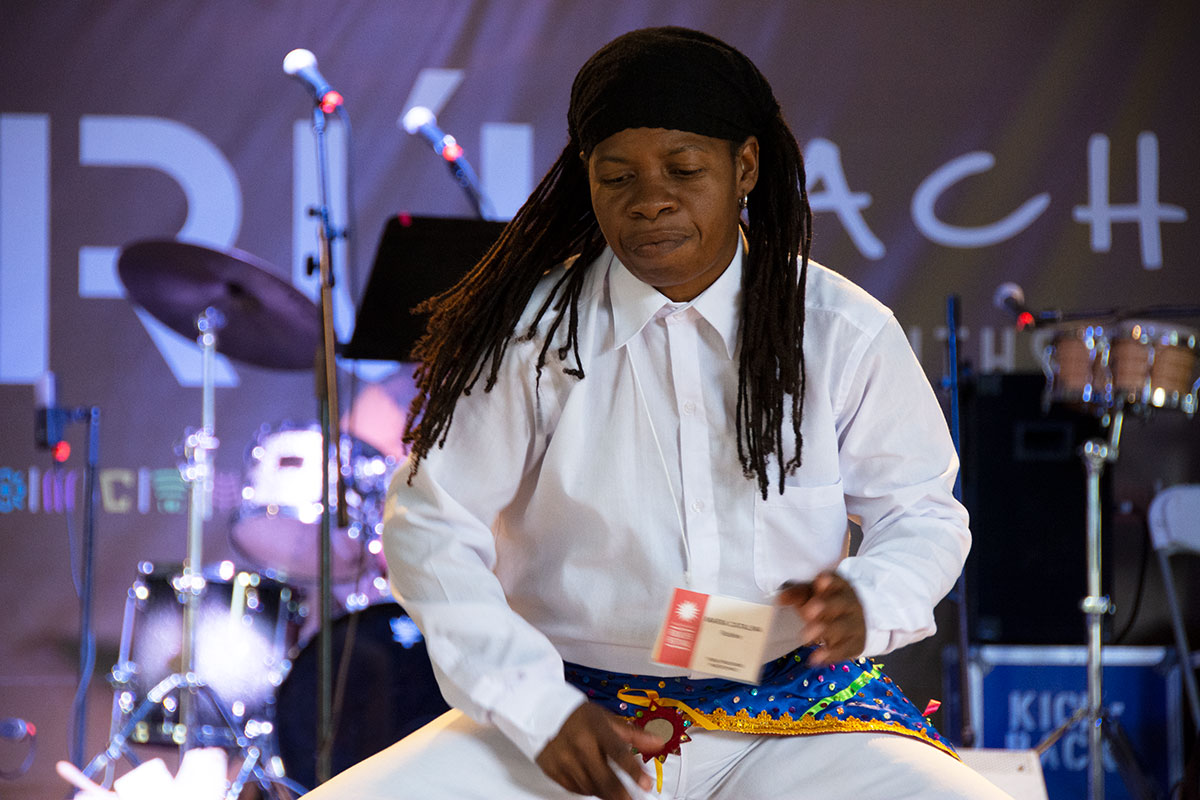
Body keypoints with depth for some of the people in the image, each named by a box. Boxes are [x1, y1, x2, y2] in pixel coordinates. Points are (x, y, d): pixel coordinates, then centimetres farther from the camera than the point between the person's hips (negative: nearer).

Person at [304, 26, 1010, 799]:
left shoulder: (844, 333, -1)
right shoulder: (530, 334, -3)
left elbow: (922, 511, 9)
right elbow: (434, 530, 1)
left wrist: (865, 603, -14)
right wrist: (540, 708, -10)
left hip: (793, 720, 1)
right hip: (576, 713, 0)